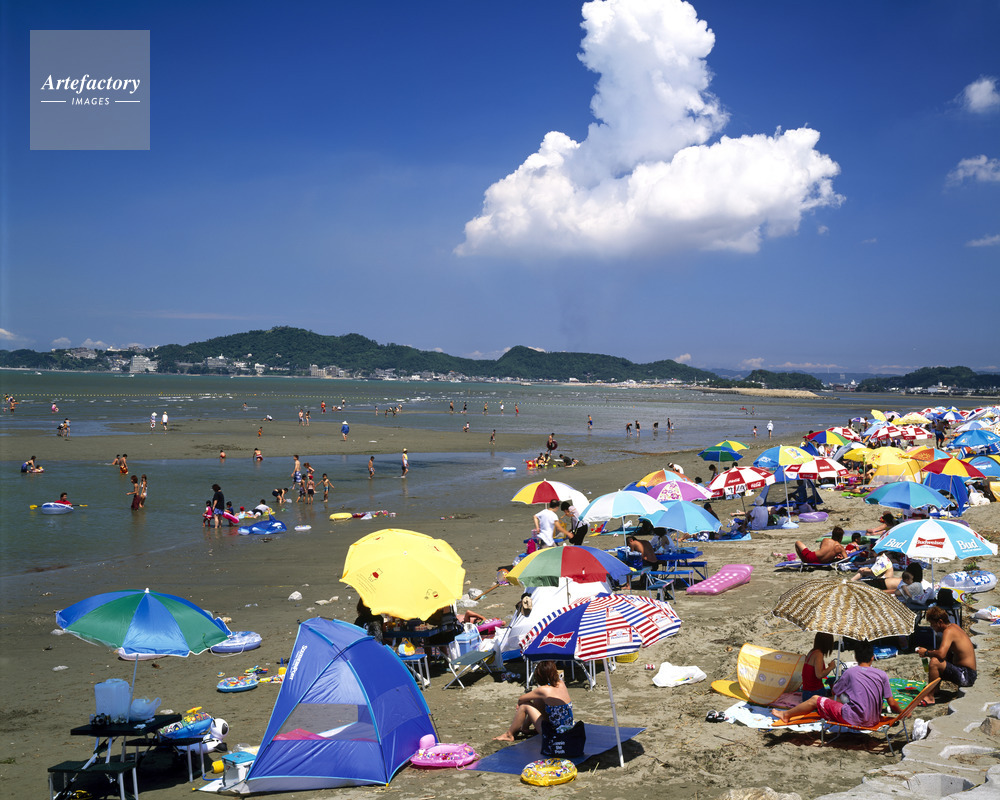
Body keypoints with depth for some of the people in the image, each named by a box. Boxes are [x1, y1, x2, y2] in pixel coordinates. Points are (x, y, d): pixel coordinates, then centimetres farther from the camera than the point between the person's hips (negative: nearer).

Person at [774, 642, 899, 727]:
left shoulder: (850, 672, -5)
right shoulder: (882, 675, 0)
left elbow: (835, 692, 11)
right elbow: (892, 704, 2)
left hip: (854, 719, -5)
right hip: (874, 720, 5)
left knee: (815, 699, 9)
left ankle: (786, 715, 26)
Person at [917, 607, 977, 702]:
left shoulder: (948, 631, -19)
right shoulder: (954, 626, 10)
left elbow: (941, 654, -34)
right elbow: (944, 650, 24)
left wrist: (926, 653, -15)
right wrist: (930, 652, 7)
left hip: (966, 677, -11)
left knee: (935, 662, -28)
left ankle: (930, 697, -19)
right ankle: (935, 690, 31)